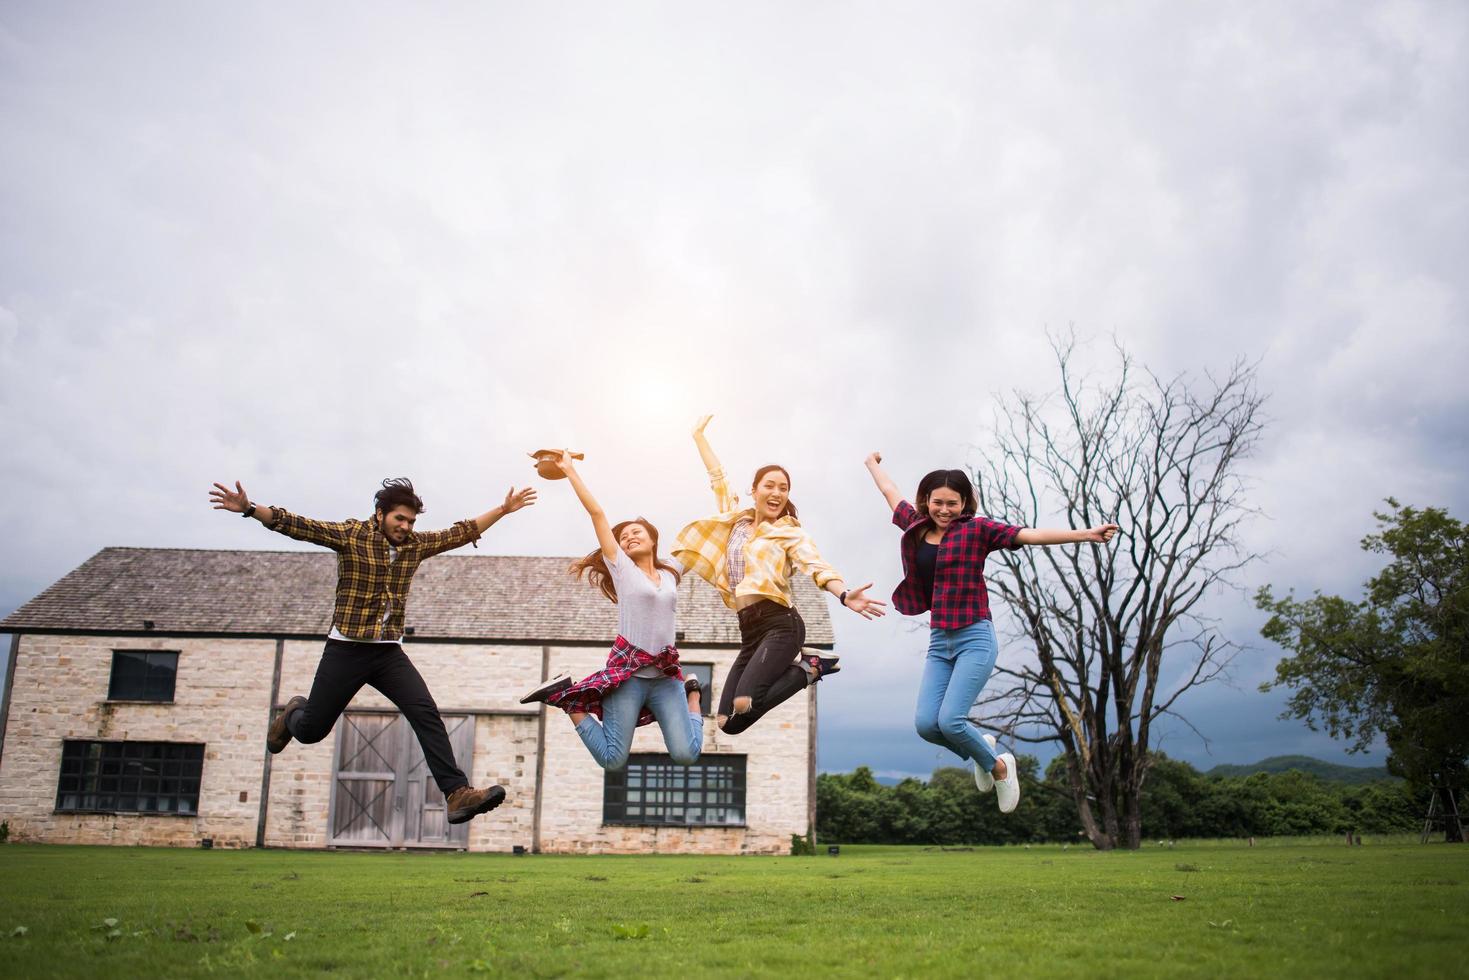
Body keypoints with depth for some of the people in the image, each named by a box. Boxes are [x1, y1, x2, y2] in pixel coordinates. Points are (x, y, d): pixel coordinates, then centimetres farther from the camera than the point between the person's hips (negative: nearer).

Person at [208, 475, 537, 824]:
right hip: (345, 650, -3)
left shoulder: (416, 544, 6)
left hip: (389, 652, 3)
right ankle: (294, 714, 46)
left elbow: (460, 533, 15)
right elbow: (297, 525, -17)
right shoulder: (350, 534, -8)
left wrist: (503, 509, 15)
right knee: (310, 731, 8)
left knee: (426, 713, -16)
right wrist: (249, 509, -29)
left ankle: (457, 793, -20)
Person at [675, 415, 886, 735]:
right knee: (728, 722, -1)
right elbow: (718, 478, 30)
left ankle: (806, 668, -1)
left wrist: (844, 595, -35)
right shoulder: (737, 519, 17)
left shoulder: (790, 532, 3)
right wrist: (699, 436, 38)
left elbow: (816, 566, -15)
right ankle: (803, 669, 14)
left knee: (743, 705, -28)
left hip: (780, 624, -7)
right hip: (750, 631, 7)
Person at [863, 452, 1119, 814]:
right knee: (925, 723, -6)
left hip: (974, 638, -5)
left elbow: (1030, 535, -12)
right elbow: (890, 492, 26)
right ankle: (979, 748, 26)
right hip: (939, 641, 5)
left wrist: (1086, 534, -20)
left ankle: (998, 767, 13)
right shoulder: (916, 527, 9)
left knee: (950, 720, -16)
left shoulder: (976, 529, -4)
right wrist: (872, 464, 42)